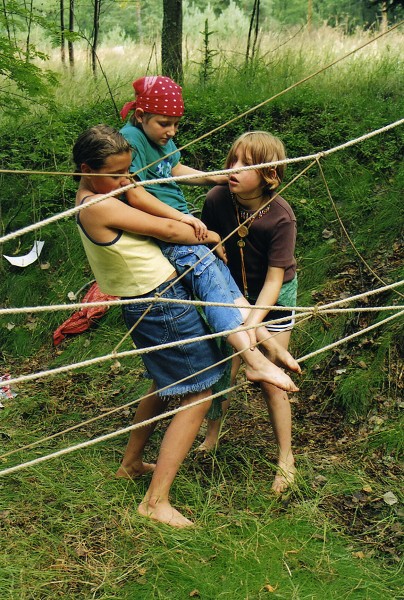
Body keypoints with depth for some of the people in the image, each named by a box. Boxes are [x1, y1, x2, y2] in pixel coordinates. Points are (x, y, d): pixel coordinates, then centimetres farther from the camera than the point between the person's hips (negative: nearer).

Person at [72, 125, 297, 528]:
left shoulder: (92, 195, 7)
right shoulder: (100, 206, -22)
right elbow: (167, 230, -15)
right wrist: (209, 235, -2)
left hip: (145, 306, 10)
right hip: (163, 304, -10)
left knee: (166, 384, 28)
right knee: (199, 394, -1)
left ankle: (130, 463, 42)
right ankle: (156, 501, 1)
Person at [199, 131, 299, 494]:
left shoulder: (281, 217, -28)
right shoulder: (217, 199, -19)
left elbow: (274, 280, -25)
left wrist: (252, 323, -34)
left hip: (274, 299, -3)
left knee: (270, 382, -1)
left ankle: (286, 458, 19)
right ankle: (211, 438, 34)